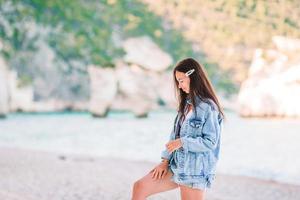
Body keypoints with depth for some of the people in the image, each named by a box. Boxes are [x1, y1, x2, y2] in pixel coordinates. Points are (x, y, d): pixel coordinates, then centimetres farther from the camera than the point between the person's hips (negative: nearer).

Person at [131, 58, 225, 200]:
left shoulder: (208, 108, -14)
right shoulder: (186, 104, 11)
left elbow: (210, 142, -17)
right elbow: (175, 134, 12)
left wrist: (182, 142, -18)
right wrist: (165, 160, 5)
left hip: (195, 171, -8)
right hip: (176, 165, 8)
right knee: (140, 187, 1)